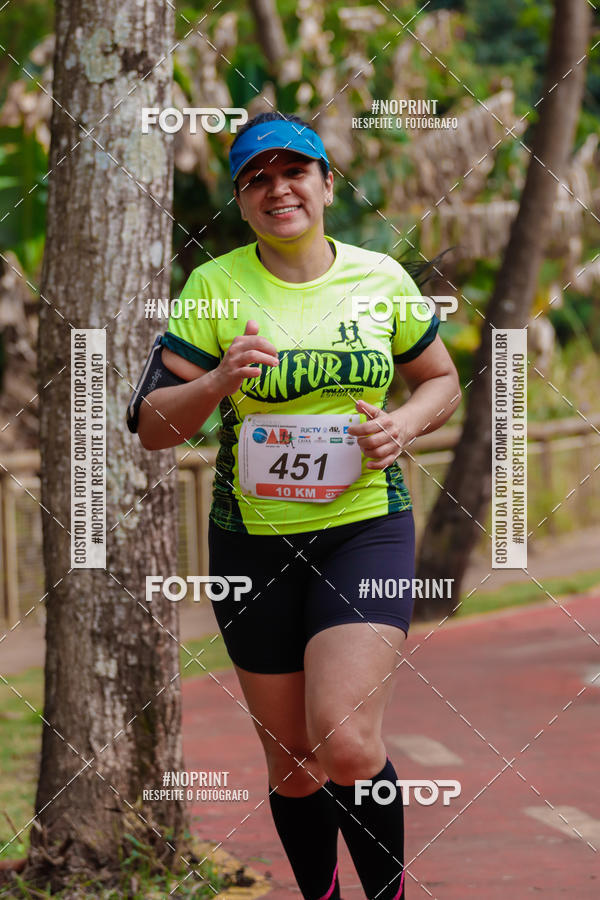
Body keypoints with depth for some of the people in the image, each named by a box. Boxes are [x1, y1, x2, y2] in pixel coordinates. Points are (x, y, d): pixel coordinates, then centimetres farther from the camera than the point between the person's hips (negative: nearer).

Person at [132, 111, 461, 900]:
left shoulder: (382, 277, 2)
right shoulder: (214, 286, -3)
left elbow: (442, 380, 17)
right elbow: (153, 427, -4)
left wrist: (404, 423, -5)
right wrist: (219, 382, -23)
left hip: (366, 529, -1)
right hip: (252, 539, 1)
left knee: (346, 746, -19)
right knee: (291, 764, 9)